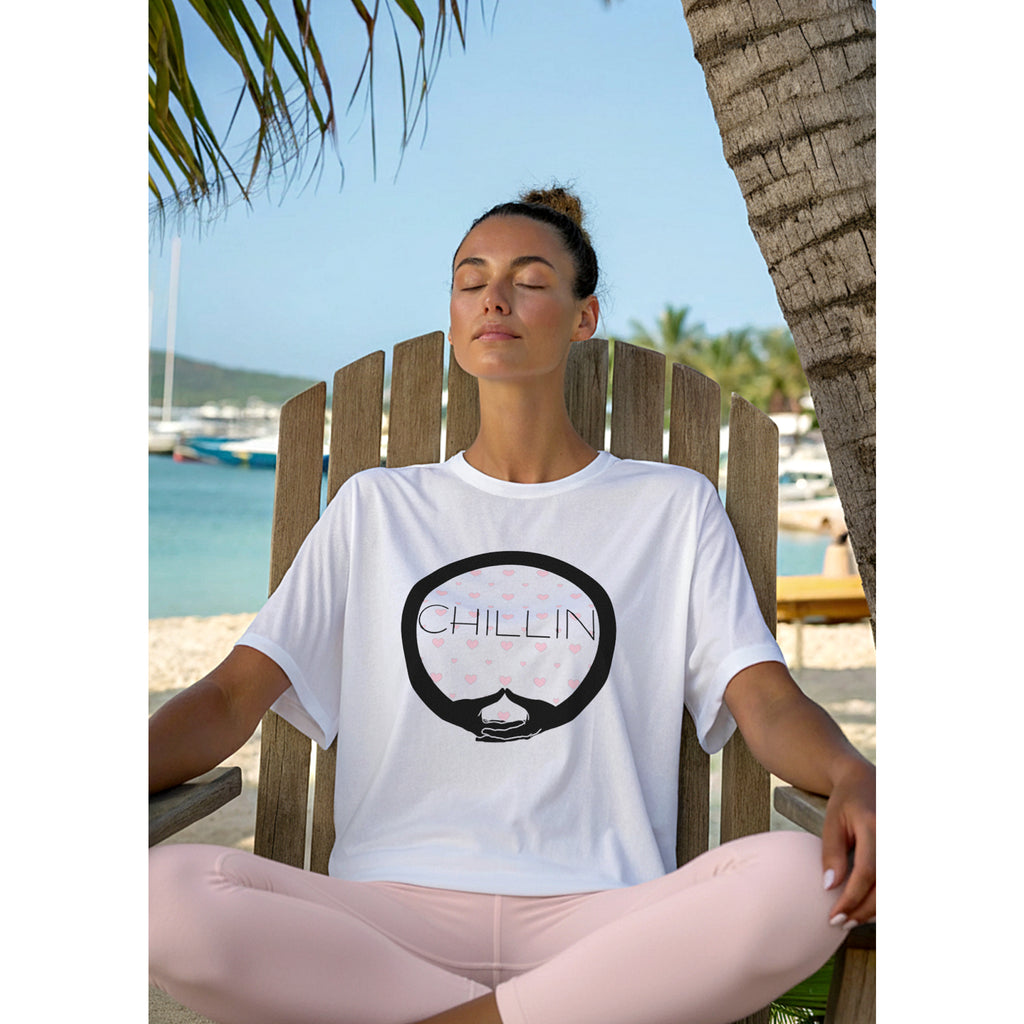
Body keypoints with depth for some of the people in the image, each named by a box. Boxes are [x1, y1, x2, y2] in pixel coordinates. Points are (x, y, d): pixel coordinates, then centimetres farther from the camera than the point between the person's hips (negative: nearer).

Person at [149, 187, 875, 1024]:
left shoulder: (674, 506, 14)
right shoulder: (376, 506, 16)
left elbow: (769, 703, 3)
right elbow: (233, 695, 7)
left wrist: (852, 777, -22)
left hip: (602, 914, 0)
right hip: (391, 910, 1)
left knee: (801, 879, -33)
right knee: (170, 892, -30)